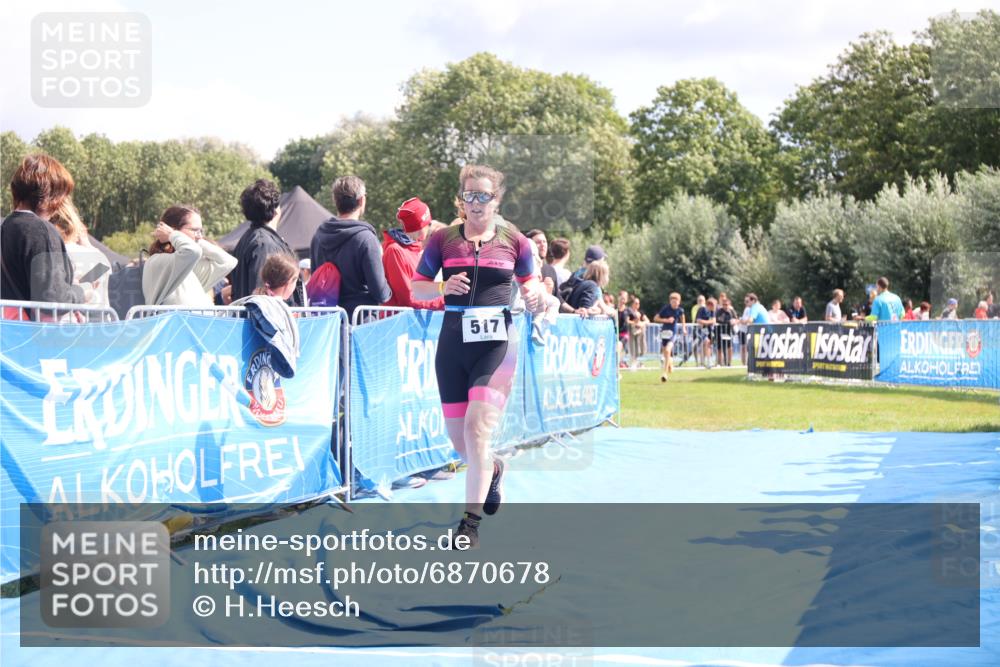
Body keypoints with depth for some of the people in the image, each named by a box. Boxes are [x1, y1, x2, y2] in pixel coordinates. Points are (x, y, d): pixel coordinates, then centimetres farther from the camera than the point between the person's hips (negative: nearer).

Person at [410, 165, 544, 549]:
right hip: (453, 342, 3)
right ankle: (493, 470, 44)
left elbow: (530, 283, 14)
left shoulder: (514, 241, 3)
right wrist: (443, 287, -13)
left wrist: (535, 296, -9)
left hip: (496, 342, -2)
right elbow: (416, 287, 8)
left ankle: (470, 523, -11)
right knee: (458, 438, 8)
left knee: (478, 426, -16)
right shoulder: (443, 239, 4)